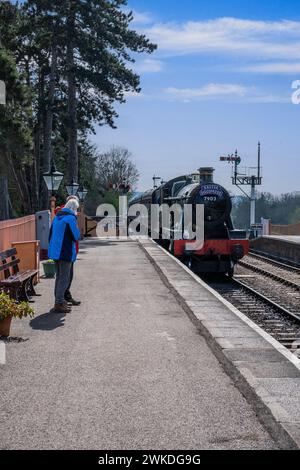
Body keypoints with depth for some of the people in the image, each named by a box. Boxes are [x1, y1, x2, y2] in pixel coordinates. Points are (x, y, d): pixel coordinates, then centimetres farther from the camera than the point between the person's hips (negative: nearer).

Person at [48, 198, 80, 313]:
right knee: (64, 279, -4)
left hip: (55, 251, 8)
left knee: (59, 277, 17)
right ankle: (59, 304, -4)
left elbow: (50, 235, 17)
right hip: (66, 253, -8)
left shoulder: (57, 217, 12)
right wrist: (76, 226, 3)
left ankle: (59, 300, 26)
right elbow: (76, 236, -15)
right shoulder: (71, 218, -13)